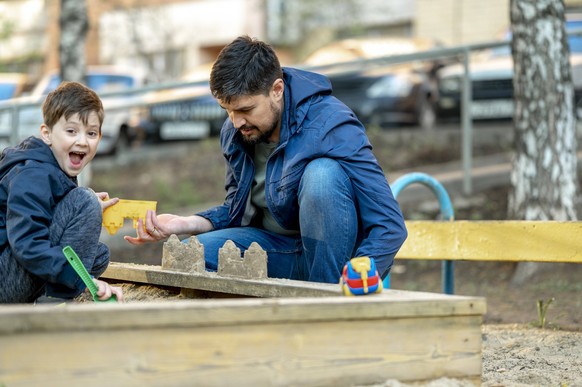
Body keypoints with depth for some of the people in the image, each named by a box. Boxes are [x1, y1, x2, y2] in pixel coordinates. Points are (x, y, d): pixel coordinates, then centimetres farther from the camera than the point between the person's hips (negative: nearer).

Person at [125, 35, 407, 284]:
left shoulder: (330, 126, -22)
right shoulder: (234, 132, -1)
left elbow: (390, 227, -25)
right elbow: (238, 210, 15)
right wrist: (184, 224, -4)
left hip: (334, 254, -6)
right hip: (278, 249, 6)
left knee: (322, 173, -33)